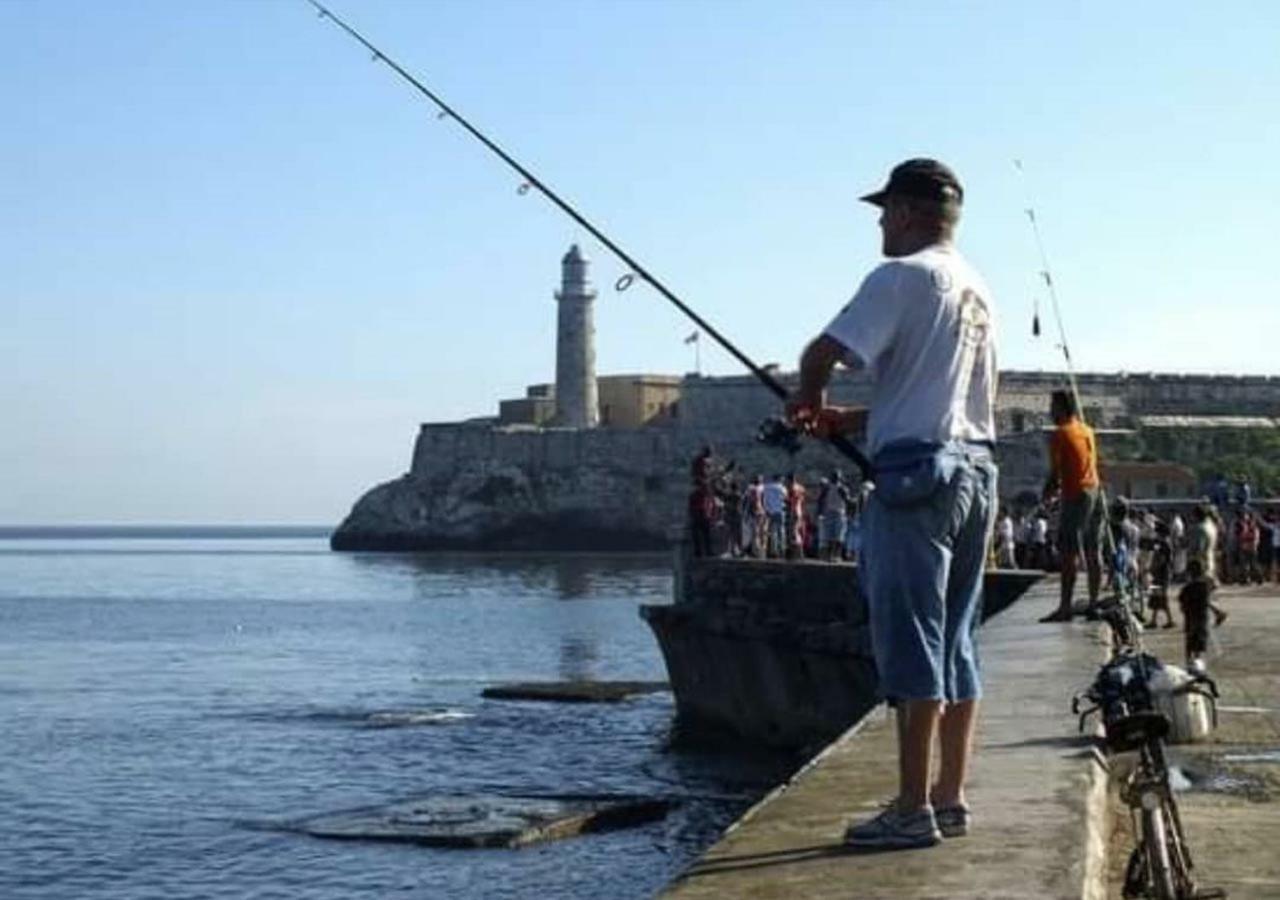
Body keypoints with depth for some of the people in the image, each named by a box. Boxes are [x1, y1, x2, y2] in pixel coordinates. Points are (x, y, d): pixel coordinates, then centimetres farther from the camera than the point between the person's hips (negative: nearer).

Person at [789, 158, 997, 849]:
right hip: (976, 472, 9)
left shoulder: (903, 277, -8)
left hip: (917, 474, -9)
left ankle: (913, 810, -6)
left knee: (910, 643, -7)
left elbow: (824, 353, -14)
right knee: (954, 644, 11)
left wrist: (808, 400, 8)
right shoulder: (978, 292, 19)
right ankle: (950, 798, 16)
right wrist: (845, 422, 20)